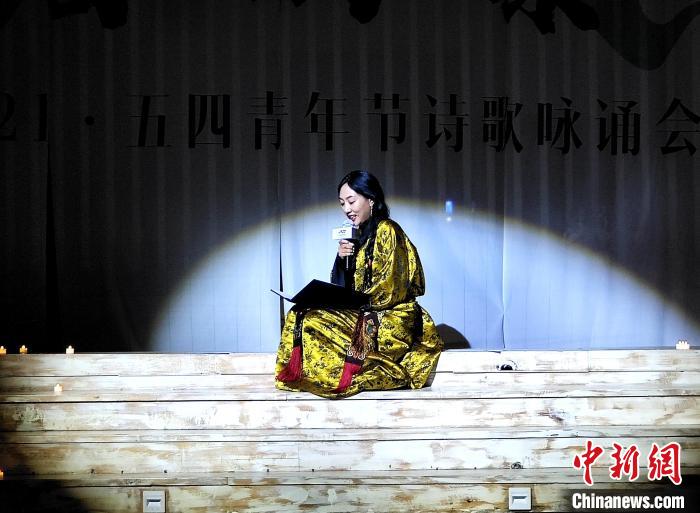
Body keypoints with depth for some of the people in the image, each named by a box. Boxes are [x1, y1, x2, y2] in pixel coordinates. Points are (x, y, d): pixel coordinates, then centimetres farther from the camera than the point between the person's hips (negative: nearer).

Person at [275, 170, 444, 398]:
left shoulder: (386, 230, -8)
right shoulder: (359, 234, 18)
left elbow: (389, 290, -16)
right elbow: (342, 285, 15)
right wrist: (341, 258, -2)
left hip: (391, 321, -9)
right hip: (365, 315, 9)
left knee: (311, 322, -23)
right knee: (300, 315, -6)